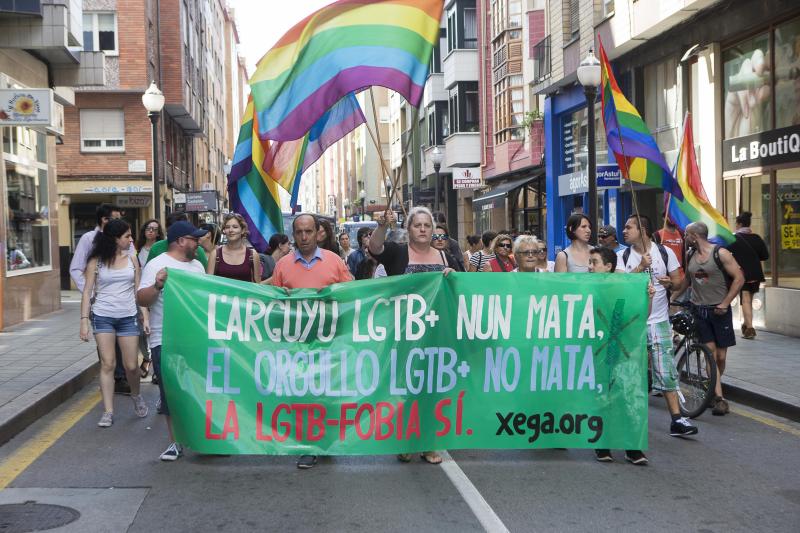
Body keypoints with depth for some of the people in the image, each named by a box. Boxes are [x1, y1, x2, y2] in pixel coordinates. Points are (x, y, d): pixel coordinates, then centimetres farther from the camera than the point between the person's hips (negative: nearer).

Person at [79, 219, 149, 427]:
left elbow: (138, 290, 8)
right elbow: (87, 292, -1)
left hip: (128, 317, 2)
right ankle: (108, 412, 1)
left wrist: (145, 316, 3)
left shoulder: (132, 259, 5)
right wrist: (84, 320, -9)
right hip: (103, 317, -2)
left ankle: (136, 396, 31)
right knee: (107, 364, -4)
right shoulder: (96, 261, -2)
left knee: (131, 366, 2)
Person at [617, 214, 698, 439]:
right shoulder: (623, 256, 2)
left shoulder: (665, 252, 1)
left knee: (666, 371, -6)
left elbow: (678, 281, 7)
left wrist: (669, 282, -16)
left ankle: (676, 420, -4)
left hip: (658, 321, -1)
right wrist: (641, 266, -19)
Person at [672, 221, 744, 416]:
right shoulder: (689, 255, 6)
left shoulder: (720, 253, -10)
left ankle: (713, 389, 25)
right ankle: (719, 398, -5)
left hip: (719, 310, -3)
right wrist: (673, 296, 14)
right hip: (699, 310, 3)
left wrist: (725, 303, -13)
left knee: (721, 356, 2)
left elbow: (739, 278, -10)